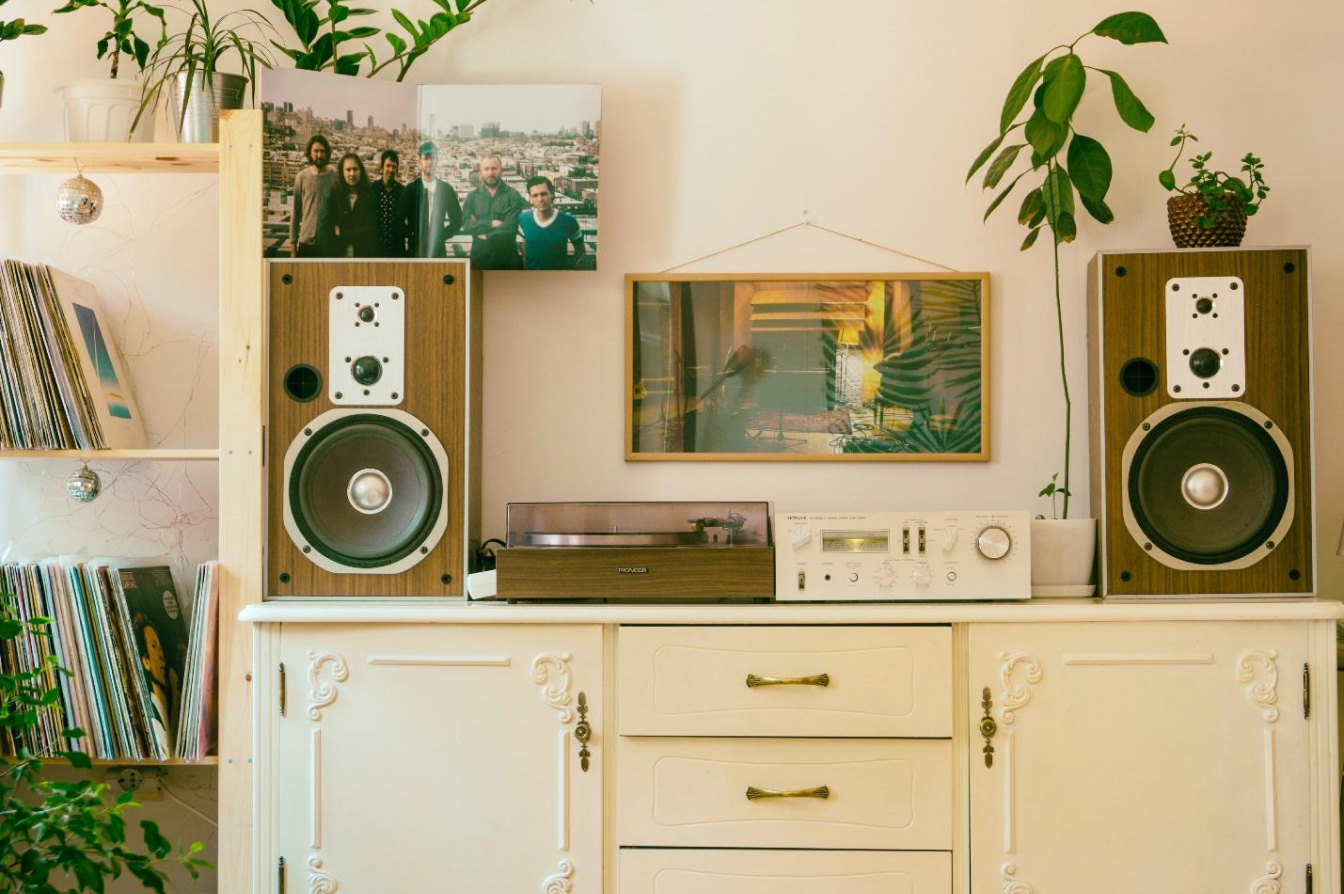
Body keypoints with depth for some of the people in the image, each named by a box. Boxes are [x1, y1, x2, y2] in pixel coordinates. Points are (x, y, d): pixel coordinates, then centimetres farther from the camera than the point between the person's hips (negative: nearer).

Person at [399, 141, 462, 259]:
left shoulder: (447, 190, 7)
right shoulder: (410, 190, 4)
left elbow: (457, 220, 12)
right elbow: (400, 221, 6)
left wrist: (442, 237, 2)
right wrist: (412, 237, -4)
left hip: (438, 250, 1)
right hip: (415, 251, -1)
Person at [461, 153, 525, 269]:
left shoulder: (513, 195, -2)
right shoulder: (472, 196, 7)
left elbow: (509, 227, -12)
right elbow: (466, 225, -5)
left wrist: (486, 235, -5)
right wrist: (491, 224, -14)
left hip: (506, 257, -2)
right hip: (479, 256, 2)